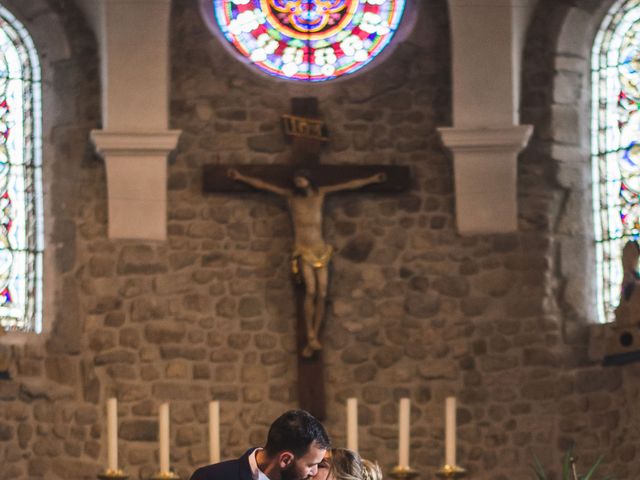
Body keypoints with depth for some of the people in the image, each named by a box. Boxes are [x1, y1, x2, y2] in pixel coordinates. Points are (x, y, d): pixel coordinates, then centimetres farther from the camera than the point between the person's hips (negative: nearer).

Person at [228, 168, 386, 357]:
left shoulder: (320, 193, 12)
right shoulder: (291, 195, 8)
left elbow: (349, 185, 14)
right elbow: (262, 184, 8)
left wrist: (372, 179, 14)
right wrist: (241, 177, 3)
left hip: (321, 251, 3)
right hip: (303, 251, -3)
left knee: (321, 295, -5)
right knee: (310, 291, -22)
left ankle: (313, 340, 0)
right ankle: (311, 338, -23)